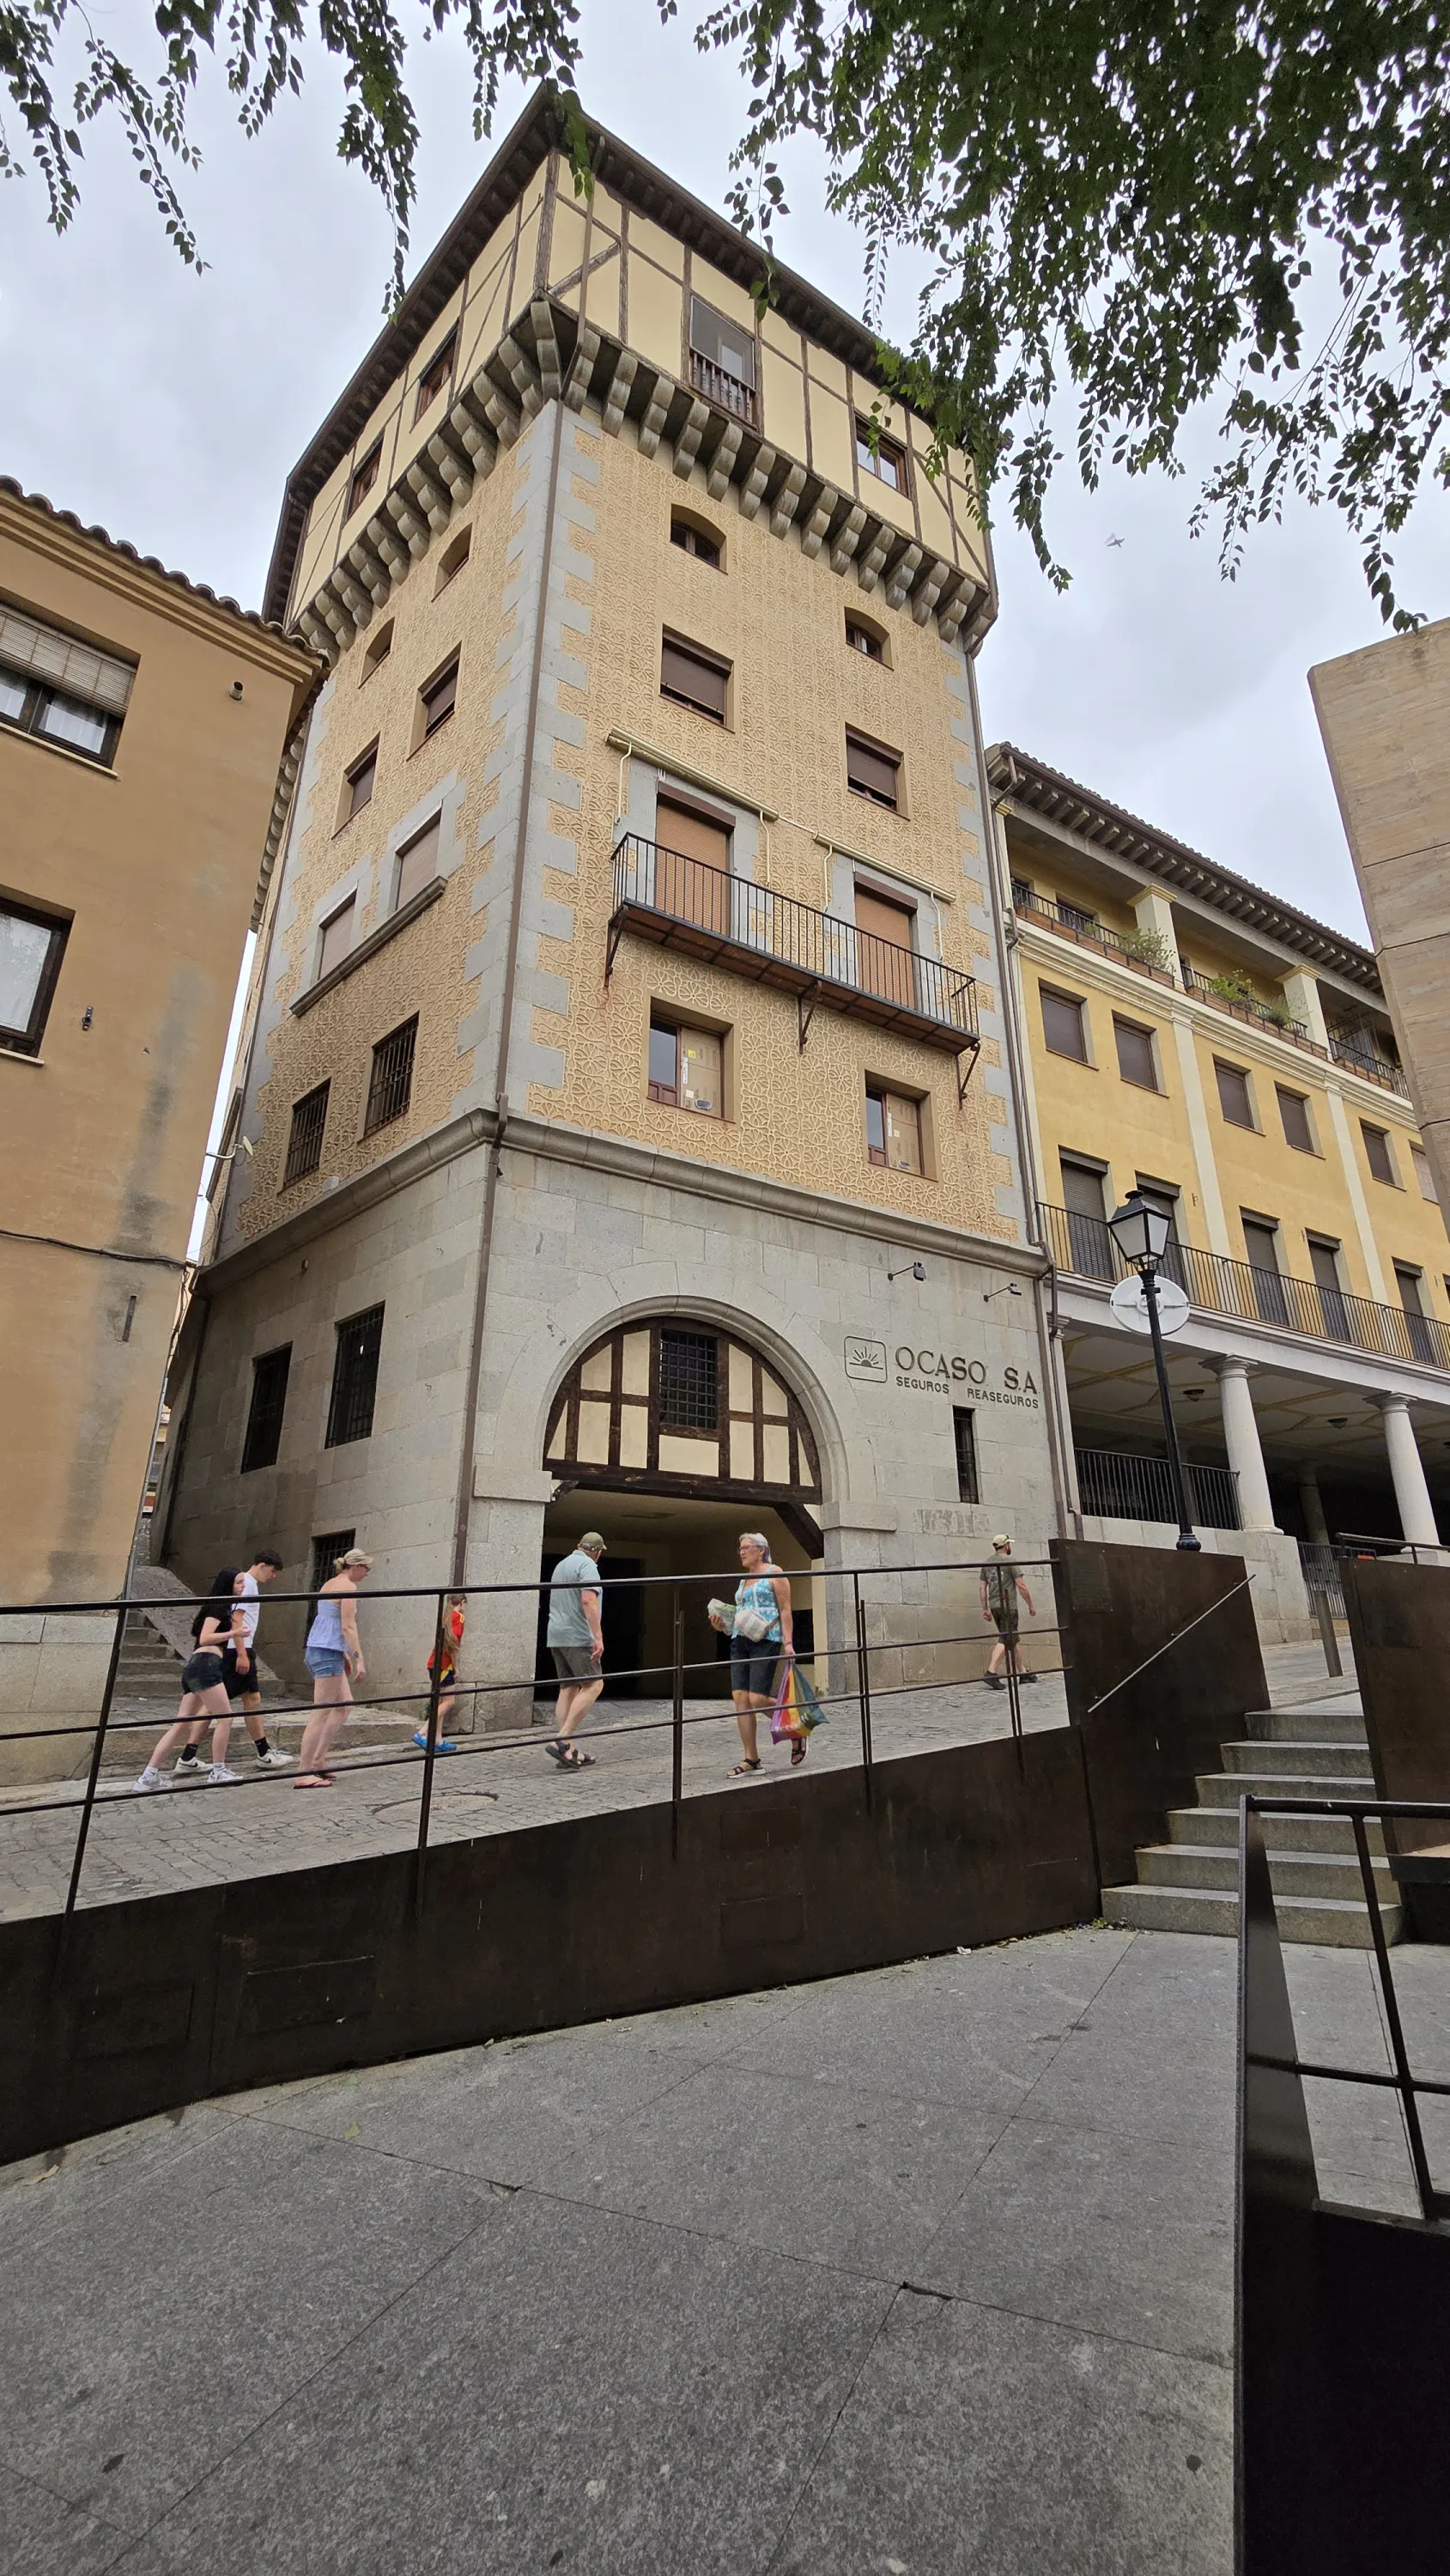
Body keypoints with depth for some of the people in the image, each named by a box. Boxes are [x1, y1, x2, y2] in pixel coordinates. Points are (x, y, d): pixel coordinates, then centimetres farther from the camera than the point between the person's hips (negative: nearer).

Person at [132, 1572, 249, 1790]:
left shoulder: (216, 1607, 25)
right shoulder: (219, 1606, -4)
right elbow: (204, 1639, -15)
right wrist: (234, 1633, -21)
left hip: (194, 1666, 10)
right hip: (205, 1665, -10)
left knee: (182, 1725, 7)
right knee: (225, 1718, -4)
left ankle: (148, 1776, 5)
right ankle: (218, 1772, 2)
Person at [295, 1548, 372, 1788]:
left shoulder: (330, 1584, 17)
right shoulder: (348, 1587, -11)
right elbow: (348, 1627, -17)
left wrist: (344, 1655, 26)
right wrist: (359, 1659, -18)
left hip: (317, 1650, 10)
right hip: (328, 1653, -10)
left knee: (344, 1704, 15)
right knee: (321, 1712, -6)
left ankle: (318, 1761, 16)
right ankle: (303, 1774, -4)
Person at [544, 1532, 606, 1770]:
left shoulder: (561, 1564, 20)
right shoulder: (587, 1565, -8)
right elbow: (588, 1600, -21)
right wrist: (598, 1637, -23)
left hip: (556, 1635, 9)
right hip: (577, 1636, -9)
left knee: (568, 1689, 8)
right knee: (594, 1684, -6)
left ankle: (568, 1750, 6)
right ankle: (562, 1740, -14)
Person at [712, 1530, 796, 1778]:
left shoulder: (773, 1573, 2)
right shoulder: (743, 1580, 22)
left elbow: (785, 1610, -5)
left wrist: (788, 1643, -14)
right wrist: (723, 1624, 9)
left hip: (766, 1640, -7)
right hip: (740, 1641, 7)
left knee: (758, 1700, -12)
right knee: (740, 1698, -2)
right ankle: (750, 1758, 6)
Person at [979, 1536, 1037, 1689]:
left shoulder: (987, 1563, 12)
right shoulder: (1009, 1561, -6)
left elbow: (983, 1588, 11)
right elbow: (1021, 1586, -8)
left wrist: (985, 1609, 16)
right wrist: (1030, 1605, 1)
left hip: (994, 1606, 7)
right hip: (1008, 1605, -7)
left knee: (1013, 1639, 15)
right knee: (1006, 1640, -8)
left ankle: (1023, 1672, 21)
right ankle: (991, 1673, -19)